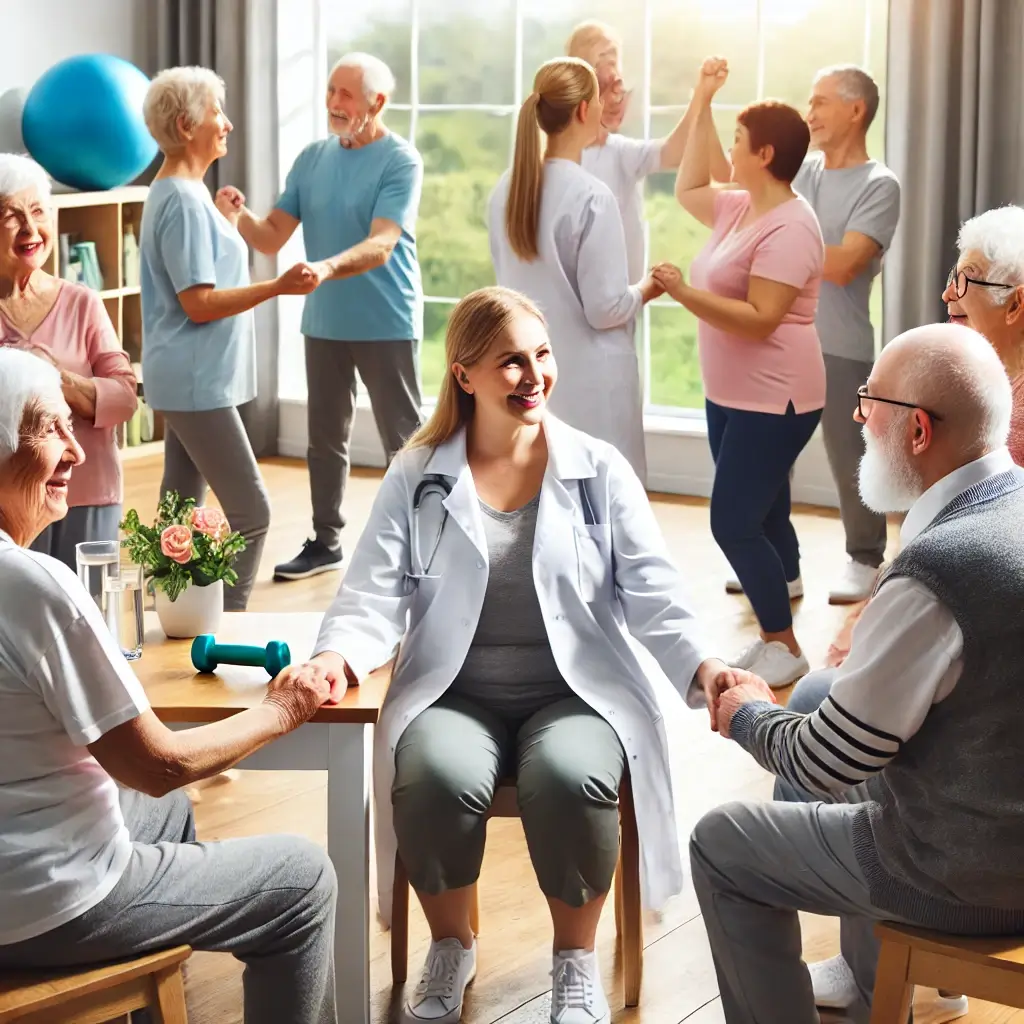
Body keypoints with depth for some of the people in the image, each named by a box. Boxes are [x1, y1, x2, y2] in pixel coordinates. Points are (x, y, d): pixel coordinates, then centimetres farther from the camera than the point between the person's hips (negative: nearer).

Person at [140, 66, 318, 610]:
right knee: (251, 510, -10)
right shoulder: (184, 201, -16)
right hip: (198, 381, -10)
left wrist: (228, 224, 26)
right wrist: (278, 287, -23)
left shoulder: (177, 192, 14)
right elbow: (199, 304, -20)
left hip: (189, 380, 10)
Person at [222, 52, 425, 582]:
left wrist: (328, 268, -41)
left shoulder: (400, 161, -12)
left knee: (403, 440, 1)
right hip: (323, 323, 6)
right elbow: (272, 237, 4)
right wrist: (240, 215, -17)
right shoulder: (312, 157, 6)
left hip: (386, 323, -6)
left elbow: (380, 245, -24)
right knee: (325, 437, 14)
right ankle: (325, 541, 26)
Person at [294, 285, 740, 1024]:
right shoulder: (416, 478, 5)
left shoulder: (600, 470, 5)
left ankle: (577, 960, -4)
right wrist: (337, 655, -24)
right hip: (456, 695, 0)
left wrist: (700, 666, -20)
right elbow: (377, 593, -2)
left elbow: (653, 594, -1)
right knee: (439, 777, -33)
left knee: (570, 778, -34)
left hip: (575, 693, 0)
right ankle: (452, 948, -1)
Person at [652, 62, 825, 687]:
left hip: (774, 402, -9)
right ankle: (776, 636, 32)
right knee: (759, 520, 18)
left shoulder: (788, 227, -21)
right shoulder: (739, 207, 8)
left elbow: (759, 320, -27)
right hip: (731, 397, 9)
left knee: (734, 524, -11)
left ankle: (786, 649, 0)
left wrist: (685, 293, -30)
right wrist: (702, 103, 19)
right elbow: (688, 190, 25)